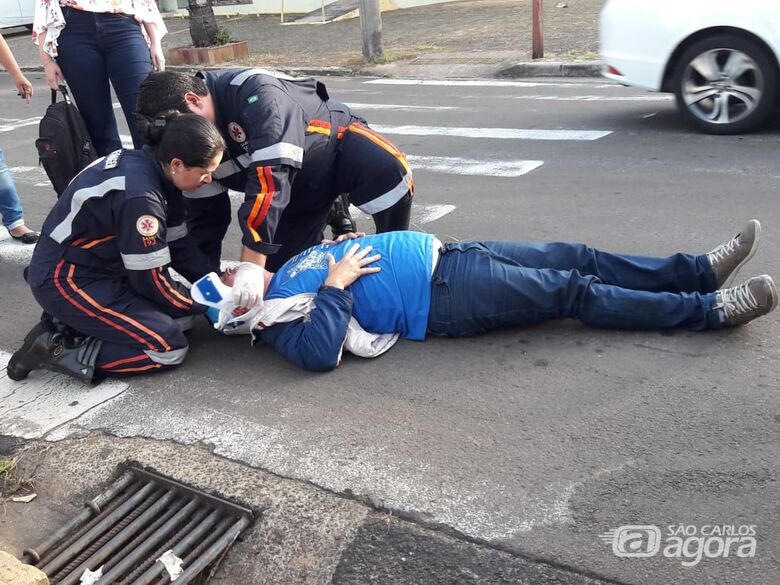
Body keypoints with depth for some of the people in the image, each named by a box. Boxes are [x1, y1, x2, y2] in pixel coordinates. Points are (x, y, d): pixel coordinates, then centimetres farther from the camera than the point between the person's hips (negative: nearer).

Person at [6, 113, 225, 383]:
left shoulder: (136, 160, -4)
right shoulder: (139, 196, -30)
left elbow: (178, 238, 8)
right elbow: (151, 282, -18)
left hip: (95, 268, 10)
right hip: (65, 282, -9)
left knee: (176, 316, 7)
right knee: (170, 349, -13)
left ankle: (68, 322, 8)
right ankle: (55, 349, -8)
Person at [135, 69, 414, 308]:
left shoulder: (255, 92, -36)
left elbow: (271, 175, -44)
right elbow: (204, 213, -3)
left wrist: (251, 264, -46)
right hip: (297, 190, 6)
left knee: (388, 171, -38)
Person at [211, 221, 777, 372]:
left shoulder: (286, 271, 16)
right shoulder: (280, 319, -10)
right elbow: (320, 353, -29)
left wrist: (341, 250, 9)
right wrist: (335, 285, -22)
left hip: (443, 255, 9)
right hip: (444, 300, -9)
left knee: (577, 257, 3)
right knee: (575, 291, -11)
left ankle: (700, 268, 12)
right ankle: (710, 309, -2)